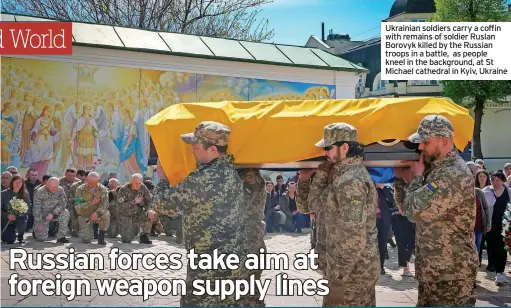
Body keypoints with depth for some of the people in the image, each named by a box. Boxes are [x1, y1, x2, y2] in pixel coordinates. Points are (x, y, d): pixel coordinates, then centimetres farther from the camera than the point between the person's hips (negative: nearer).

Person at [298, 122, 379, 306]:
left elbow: (354, 237, -25)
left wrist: (339, 273, -19)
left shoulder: (350, 182, -22)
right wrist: (322, 172, 4)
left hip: (352, 271, -10)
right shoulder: (344, 175, 10)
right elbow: (315, 204, 11)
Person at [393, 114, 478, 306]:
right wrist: (405, 178, 1)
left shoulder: (455, 174, -22)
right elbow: (406, 208, 16)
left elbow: (414, 211, -27)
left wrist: (416, 176, -11)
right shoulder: (435, 168, 11)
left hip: (450, 274, -9)